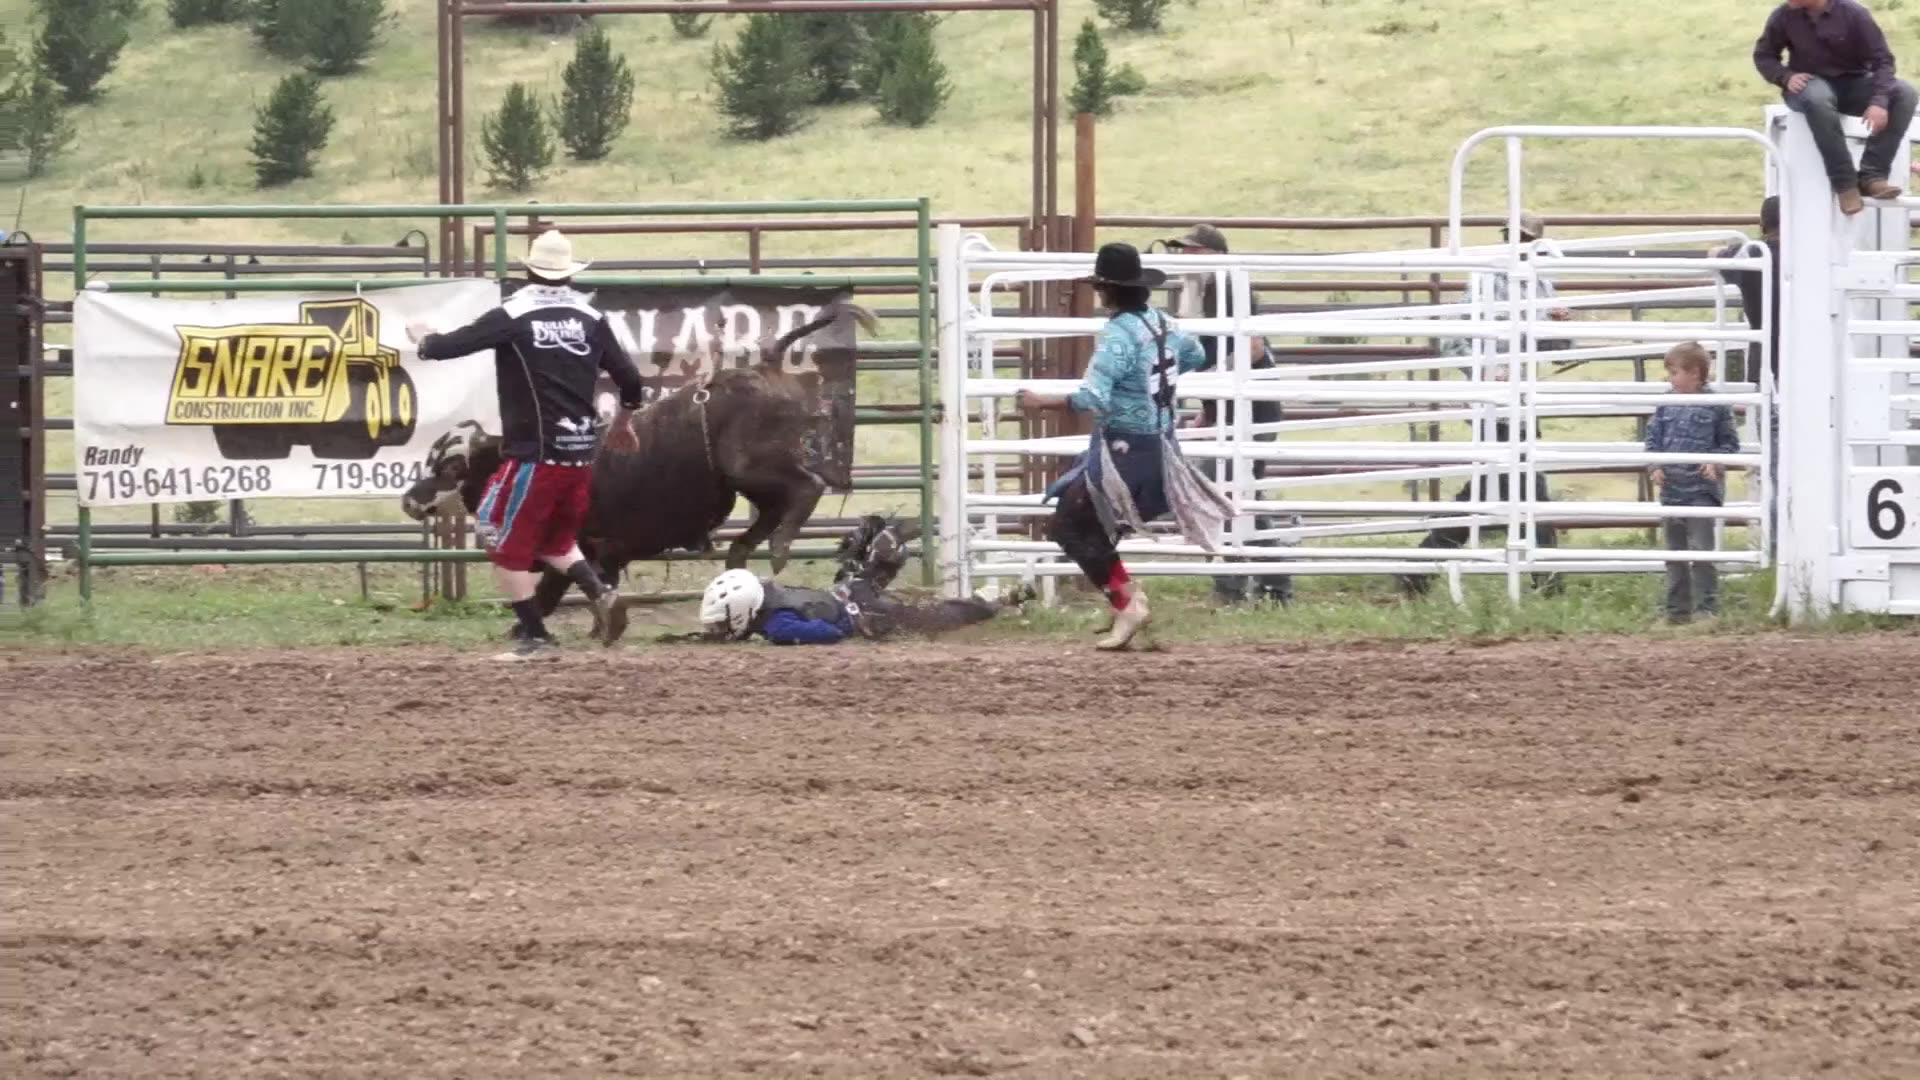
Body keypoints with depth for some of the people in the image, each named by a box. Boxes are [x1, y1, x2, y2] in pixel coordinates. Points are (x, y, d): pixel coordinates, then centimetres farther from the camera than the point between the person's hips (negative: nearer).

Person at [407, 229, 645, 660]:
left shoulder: (513, 316, -7)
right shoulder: (591, 319, 5)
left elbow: (450, 346, -8)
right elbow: (629, 378, 7)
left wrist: (424, 339, 15)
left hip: (533, 454, -6)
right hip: (581, 453, 6)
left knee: (507, 543, 6)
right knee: (555, 538, 24)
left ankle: (535, 636, 6)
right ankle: (601, 595, 2)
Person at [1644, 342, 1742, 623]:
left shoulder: (1715, 407, -5)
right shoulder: (1666, 406, 8)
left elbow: (1729, 443, 2)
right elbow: (1653, 438, 12)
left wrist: (1716, 465, -13)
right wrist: (1656, 466, -3)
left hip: (1701, 488, -6)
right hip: (1671, 488, 6)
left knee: (1701, 549, -12)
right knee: (1675, 552, 11)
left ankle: (1706, 607, -7)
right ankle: (1678, 608, 19)